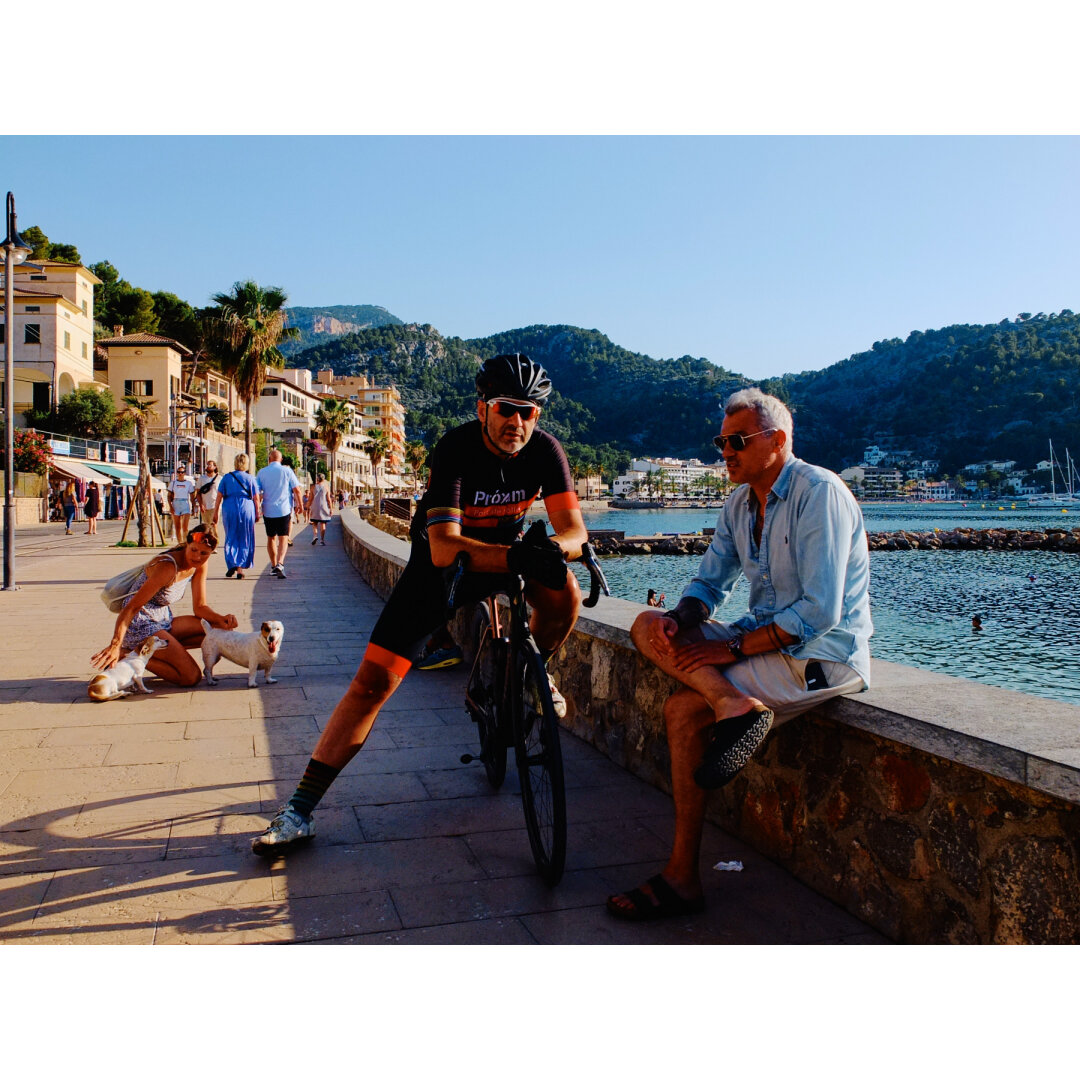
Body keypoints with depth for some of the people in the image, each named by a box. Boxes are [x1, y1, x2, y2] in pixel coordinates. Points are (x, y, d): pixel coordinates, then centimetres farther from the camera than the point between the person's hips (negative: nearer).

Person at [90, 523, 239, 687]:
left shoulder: (200, 565, -1)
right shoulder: (168, 567, -25)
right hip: (141, 626, -9)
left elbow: (200, 607, 4)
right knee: (191, 677, -17)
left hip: (164, 621, 9)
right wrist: (115, 645, -37)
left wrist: (220, 619, -17)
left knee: (219, 629, -6)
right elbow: (132, 607, -27)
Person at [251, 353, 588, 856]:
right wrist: (515, 556, -53)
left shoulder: (544, 450, -17)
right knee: (372, 681, -12)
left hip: (505, 552, 3)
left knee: (564, 589, -28)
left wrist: (551, 546, -44)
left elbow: (573, 529, -20)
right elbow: (444, 547, -38)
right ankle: (299, 810, -4)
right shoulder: (456, 449, -28)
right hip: (439, 562, -3)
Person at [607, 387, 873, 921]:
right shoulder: (740, 503, 9)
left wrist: (731, 647, -23)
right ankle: (731, 703, -29)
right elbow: (710, 582, 10)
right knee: (649, 626, -8)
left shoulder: (819, 492, -17)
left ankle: (682, 878, -10)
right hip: (765, 636, 8)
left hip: (821, 655, -8)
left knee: (684, 709, -20)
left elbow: (819, 612, -23)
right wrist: (680, 619, -13)